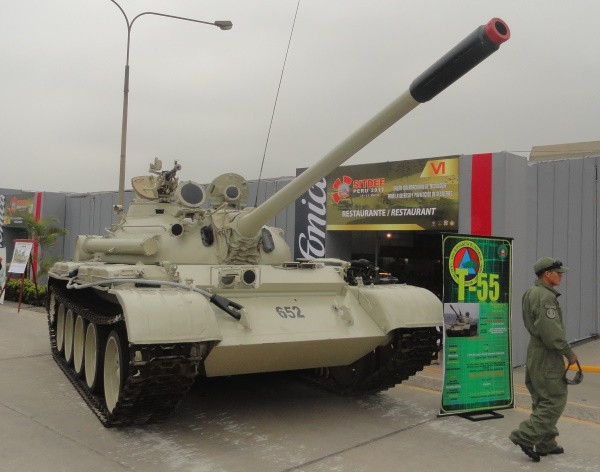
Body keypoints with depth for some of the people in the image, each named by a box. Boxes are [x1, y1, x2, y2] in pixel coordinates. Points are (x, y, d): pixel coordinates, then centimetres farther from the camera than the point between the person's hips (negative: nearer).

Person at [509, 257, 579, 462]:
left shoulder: (533, 292, 12)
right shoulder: (545, 297, -20)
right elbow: (551, 333, -24)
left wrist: (562, 350, 20)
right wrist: (569, 352, -12)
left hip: (536, 351, 10)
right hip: (546, 356, -10)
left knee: (544, 401, 16)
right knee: (555, 401, -3)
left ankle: (546, 444, 24)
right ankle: (525, 436, -3)